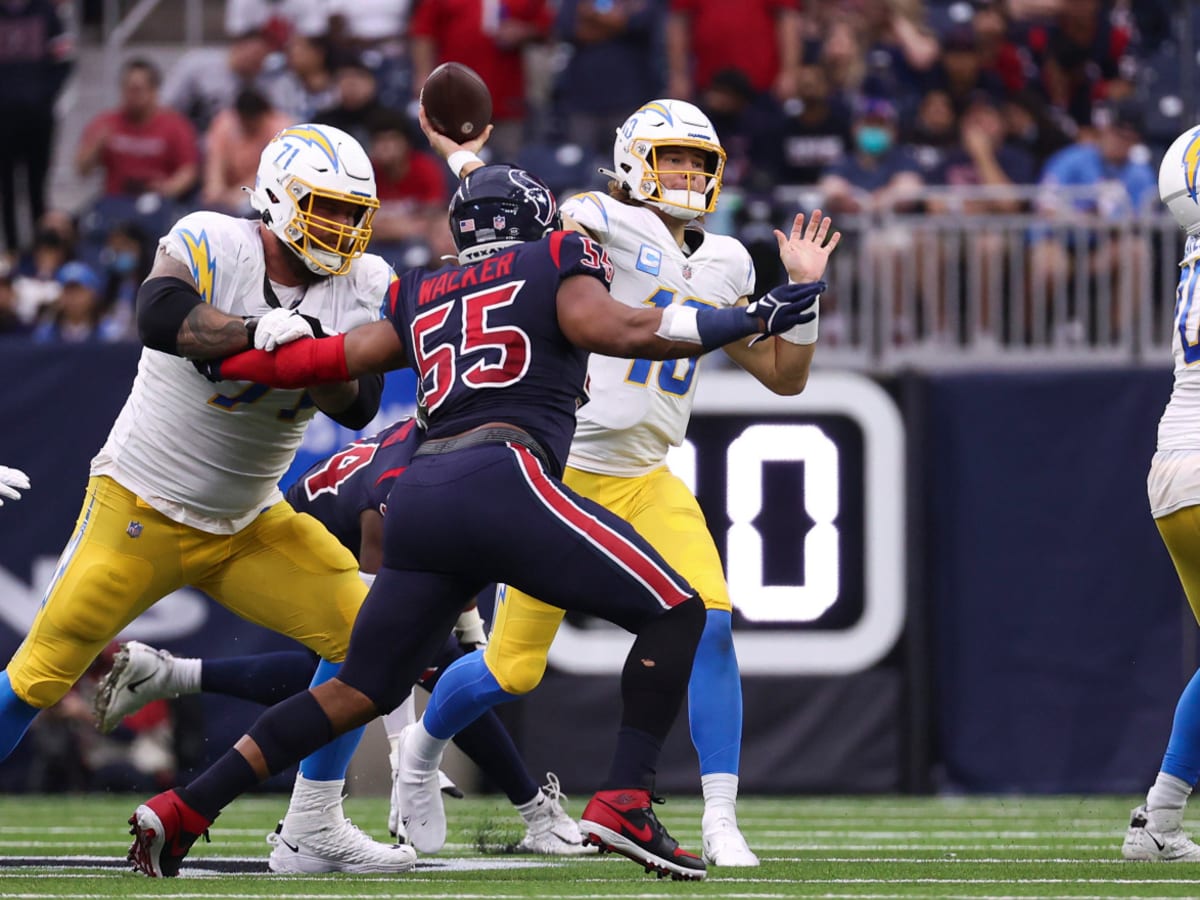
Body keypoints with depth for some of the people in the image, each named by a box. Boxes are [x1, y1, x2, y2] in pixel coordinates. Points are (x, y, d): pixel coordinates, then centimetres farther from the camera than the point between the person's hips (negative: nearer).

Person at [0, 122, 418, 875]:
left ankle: (316, 822, 2)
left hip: (247, 525, 5)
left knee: (360, 629, -8)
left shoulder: (364, 287, -2)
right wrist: (255, 330, -47)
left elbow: (358, 409, -10)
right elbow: (159, 316, -36)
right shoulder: (212, 245, -17)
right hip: (140, 506, -5)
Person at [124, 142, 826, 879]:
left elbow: (325, 359, 29)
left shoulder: (423, 298, 27)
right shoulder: (553, 266, 12)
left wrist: (227, 360, 46)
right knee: (675, 613, 2)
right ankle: (625, 803, -12)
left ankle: (182, 811, 10)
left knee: (361, 692, 17)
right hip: (502, 479, -6)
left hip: (420, 494, 6)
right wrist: (750, 320, 0)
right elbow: (613, 329, -5)